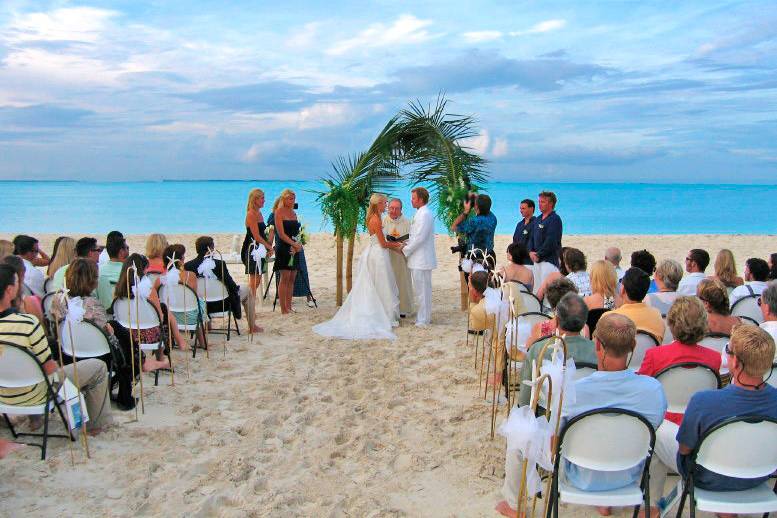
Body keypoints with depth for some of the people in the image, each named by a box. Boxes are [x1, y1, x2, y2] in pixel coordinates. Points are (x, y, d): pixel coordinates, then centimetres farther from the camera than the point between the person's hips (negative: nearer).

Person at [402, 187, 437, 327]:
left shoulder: (424, 214, -17)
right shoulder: (422, 213, 16)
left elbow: (419, 238, -21)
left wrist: (405, 250, -12)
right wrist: (406, 243, 9)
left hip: (421, 260, -10)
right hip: (420, 259, 10)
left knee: (422, 290, -4)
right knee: (422, 289, 15)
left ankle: (423, 320, 3)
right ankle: (423, 317, 23)